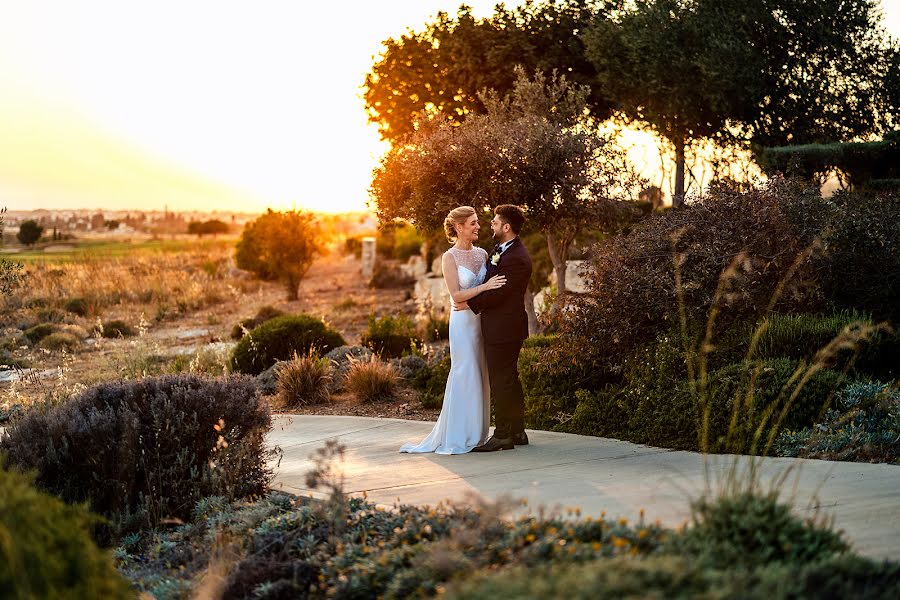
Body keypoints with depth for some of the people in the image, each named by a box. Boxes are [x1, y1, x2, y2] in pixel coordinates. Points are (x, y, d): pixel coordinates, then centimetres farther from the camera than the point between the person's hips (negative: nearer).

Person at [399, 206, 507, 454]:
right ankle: (458, 437, 1)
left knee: (480, 376, 8)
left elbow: (492, 288, 14)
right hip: (463, 321, -5)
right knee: (465, 375, -6)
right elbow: (456, 295, -13)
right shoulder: (450, 257, -6)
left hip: (482, 319, 5)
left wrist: (471, 300, -4)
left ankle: (476, 433, 16)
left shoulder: (482, 254, 9)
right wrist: (484, 287, -22)